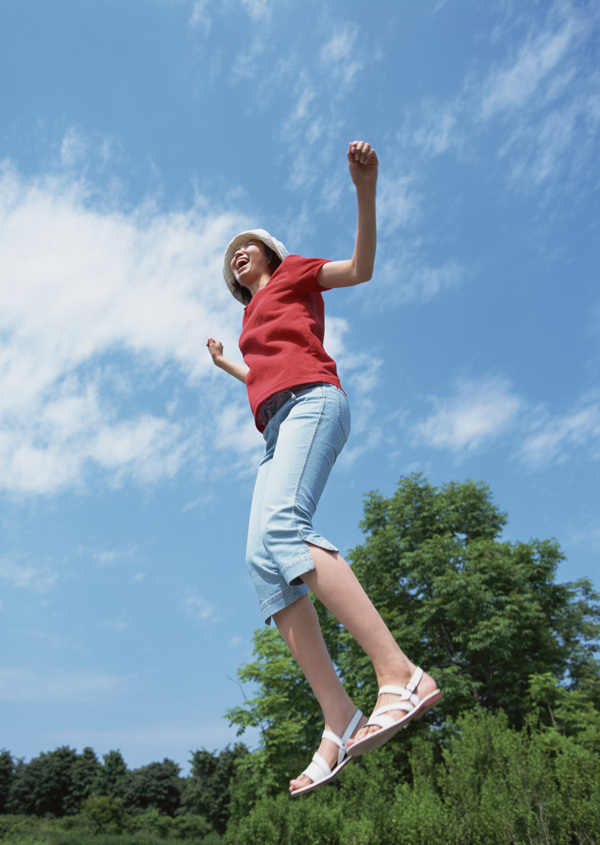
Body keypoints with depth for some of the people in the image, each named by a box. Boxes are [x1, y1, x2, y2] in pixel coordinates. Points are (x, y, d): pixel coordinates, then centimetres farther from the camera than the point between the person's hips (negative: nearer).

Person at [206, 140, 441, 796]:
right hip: (278, 426, 7)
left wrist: (365, 190, -6)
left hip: (312, 402, -7)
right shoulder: (252, 317, 38)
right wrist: (225, 363, 59)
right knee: (261, 561, -15)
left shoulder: (292, 273, 21)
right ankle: (339, 723, -21)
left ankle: (401, 675, -39)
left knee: (277, 531, -33)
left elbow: (361, 268, 7)